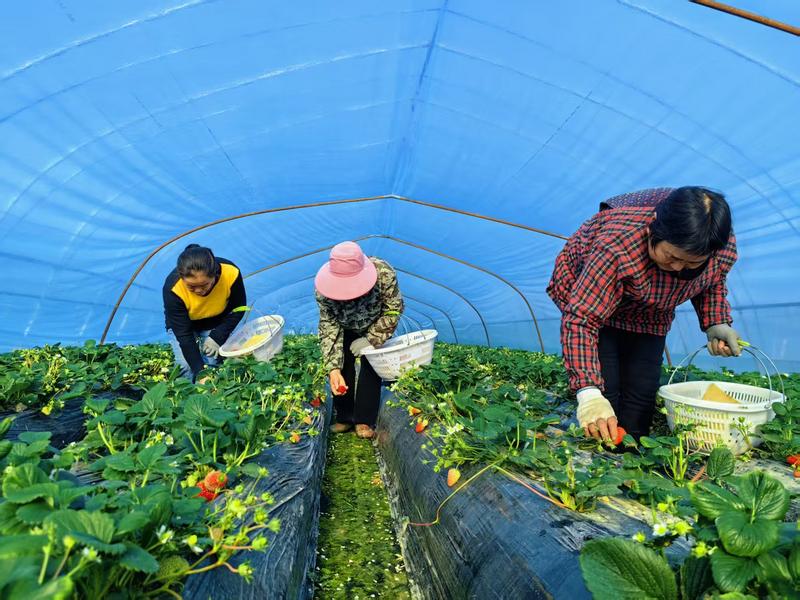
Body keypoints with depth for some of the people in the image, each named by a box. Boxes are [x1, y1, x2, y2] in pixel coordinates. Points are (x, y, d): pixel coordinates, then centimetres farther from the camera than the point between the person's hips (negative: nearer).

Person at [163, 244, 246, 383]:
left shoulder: (231, 273, -35)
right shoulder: (172, 288, -37)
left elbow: (238, 309, -14)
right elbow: (183, 334, -31)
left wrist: (217, 337, -22)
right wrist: (200, 372, -36)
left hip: (215, 324, 1)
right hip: (182, 325, -1)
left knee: (213, 361, -19)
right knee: (186, 365, -21)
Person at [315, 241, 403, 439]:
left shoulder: (384, 274, -39)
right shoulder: (324, 288, -36)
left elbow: (394, 309, -24)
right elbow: (329, 327, -31)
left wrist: (371, 339, -26)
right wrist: (333, 369, -40)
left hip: (375, 326, -1)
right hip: (345, 329, 1)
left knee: (371, 367, -8)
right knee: (343, 368, -5)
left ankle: (364, 420, 6)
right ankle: (344, 418, 12)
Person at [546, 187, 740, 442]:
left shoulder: (726, 248, -22)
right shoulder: (618, 245, -43)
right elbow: (581, 318, -40)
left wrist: (716, 324, -12)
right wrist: (589, 393, -46)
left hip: (649, 314, 5)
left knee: (643, 392, -2)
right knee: (604, 389, -13)